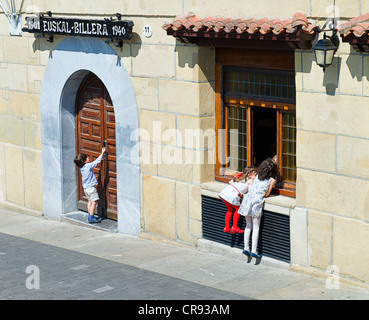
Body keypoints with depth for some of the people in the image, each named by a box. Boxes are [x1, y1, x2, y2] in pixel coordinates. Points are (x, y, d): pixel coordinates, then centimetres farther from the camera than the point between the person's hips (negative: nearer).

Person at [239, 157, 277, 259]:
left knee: (248, 226, 14)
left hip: (248, 198, 5)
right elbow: (267, 194, 2)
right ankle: (253, 251, -1)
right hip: (256, 202, -5)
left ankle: (246, 248, 11)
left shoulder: (257, 176, 11)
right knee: (256, 228, 2)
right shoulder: (272, 180, -2)